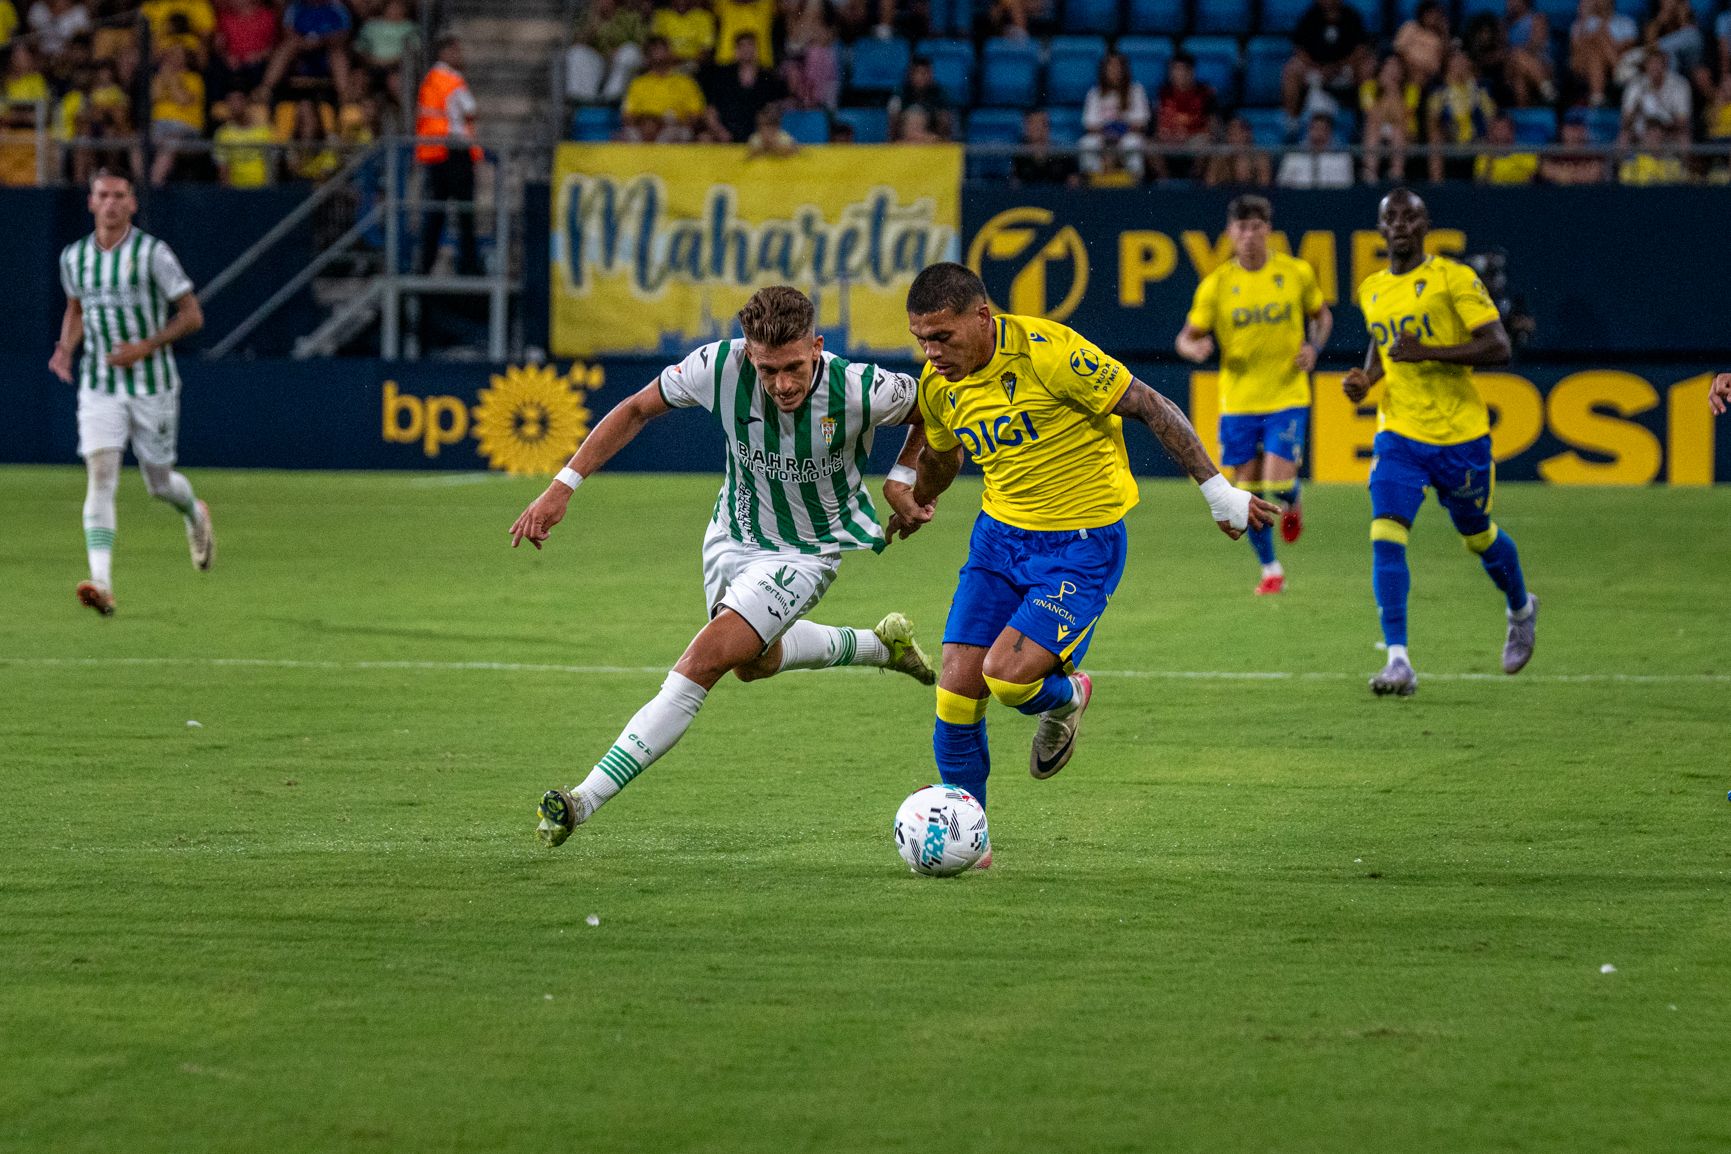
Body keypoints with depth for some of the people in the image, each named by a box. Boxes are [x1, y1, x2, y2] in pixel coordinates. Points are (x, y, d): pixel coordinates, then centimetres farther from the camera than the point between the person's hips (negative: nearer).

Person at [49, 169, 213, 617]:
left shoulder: (152, 253, -10)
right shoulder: (73, 257, 3)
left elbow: (192, 315, -7)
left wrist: (145, 346, -18)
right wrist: (66, 348, 2)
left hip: (152, 386, -2)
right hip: (99, 389, 2)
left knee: (159, 484, 9)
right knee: (100, 475, -16)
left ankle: (195, 514, 47)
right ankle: (101, 583, -25)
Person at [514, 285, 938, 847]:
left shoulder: (862, 390, -32)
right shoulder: (720, 367, -27)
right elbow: (636, 409, -9)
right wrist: (563, 486, -13)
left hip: (807, 550, -5)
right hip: (734, 534, 5)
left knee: (705, 659, -19)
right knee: (752, 662, 27)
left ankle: (585, 800, -20)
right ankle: (880, 644, 53)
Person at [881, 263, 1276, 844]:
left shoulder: (1046, 351, -23)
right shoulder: (938, 382, -2)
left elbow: (1150, 407, -16)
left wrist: (1217, 489, -13)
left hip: (1082, 544, -6)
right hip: (999, 534, 6)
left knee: (1008, 676, -20)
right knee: (957, 687, -5)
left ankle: (1065, 700, 17)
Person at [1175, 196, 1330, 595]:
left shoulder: (1297, 273, -3)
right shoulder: (1216, 284, -3)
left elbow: (1322, 315, 14)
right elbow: (1187, 337, 1)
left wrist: (1314, 346, -6)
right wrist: (1194, 348, -24)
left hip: (1287, 397, -1)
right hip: (1239, 401, 1)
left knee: (1278, 481, -14)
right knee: (1248, 489, 4)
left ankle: (1291, 504, 25)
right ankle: (1270, 569, 23)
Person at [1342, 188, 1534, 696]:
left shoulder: (1454, 278, -10)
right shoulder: (1371, 290, 8)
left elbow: (1498, 347, -15)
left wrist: (1429, 352, -25)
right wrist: (1365, 378, 6)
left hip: (1460, 434, -3)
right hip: (1399, 433, 3)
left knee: (1478, 537, 14)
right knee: (1386, 535, -17)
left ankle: (1521, 611, 46)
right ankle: (1398, 661, -21)